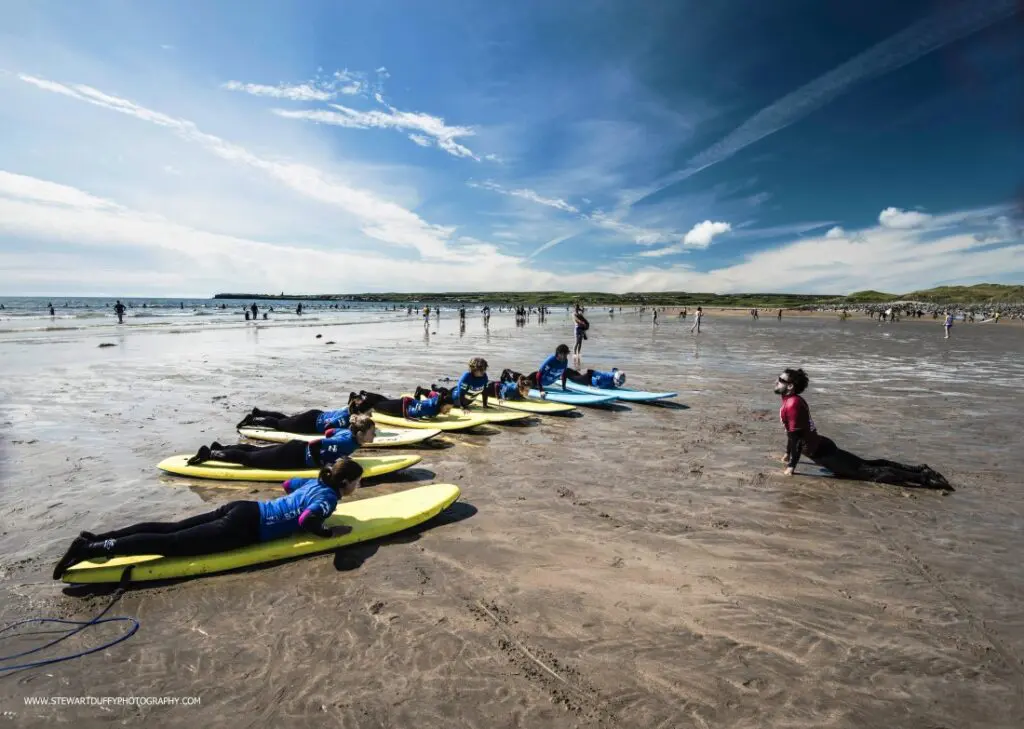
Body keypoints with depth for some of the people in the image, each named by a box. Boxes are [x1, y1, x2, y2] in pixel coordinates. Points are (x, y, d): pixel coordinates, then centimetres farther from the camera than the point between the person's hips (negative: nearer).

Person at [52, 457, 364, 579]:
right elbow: (306, 522, -32)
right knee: (171, 543, -8)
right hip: (244, 527, -8)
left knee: (169, 528, 7)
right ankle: (93, 550, -9)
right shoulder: (328, 497, -13)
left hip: (242, 510, 8)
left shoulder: (316, 482, 15)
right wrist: (331, 533, -15)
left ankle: (93, 539, 8)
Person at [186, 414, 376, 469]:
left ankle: (219, 447, 34)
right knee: (249, 459, 4)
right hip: (295, 456, -8)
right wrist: (321, 464, -23)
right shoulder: (347, 441, -29)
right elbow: (314, 443, -35)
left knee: (255, 450, 22)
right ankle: (209, 453, 13)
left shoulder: (347, 431, -2)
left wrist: (329, 456, 15)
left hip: (297, 449, 8)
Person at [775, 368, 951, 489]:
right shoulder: (793, 401, 10)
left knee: (866, 471, -8)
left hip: (820, 452, -9)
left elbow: (797, 437, -25)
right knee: (865, 465, 15)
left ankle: (921, 478, -8)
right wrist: (788, 454, 29)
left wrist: (791, 466, -21)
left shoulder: (792, 404, -22)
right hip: (822, 446, 9)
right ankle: (919, 470, 17)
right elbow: (791, 432, 23)